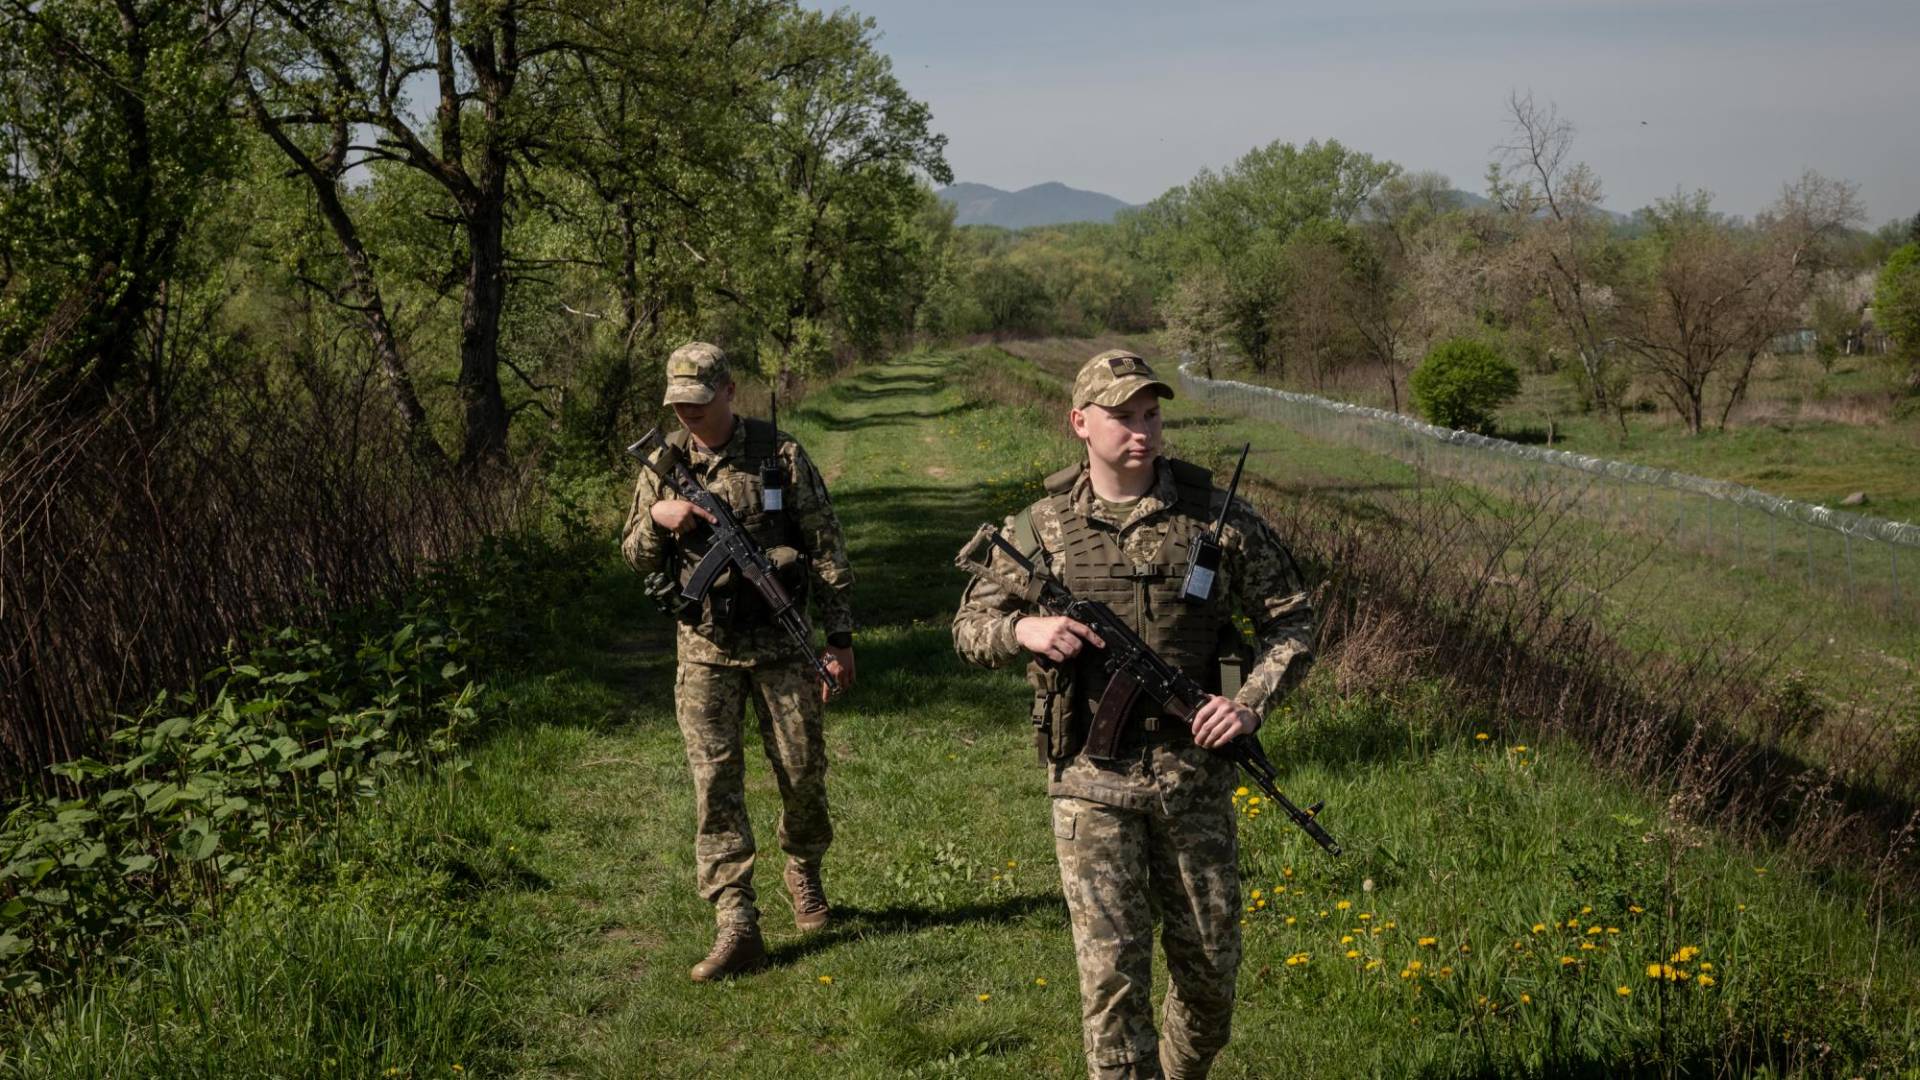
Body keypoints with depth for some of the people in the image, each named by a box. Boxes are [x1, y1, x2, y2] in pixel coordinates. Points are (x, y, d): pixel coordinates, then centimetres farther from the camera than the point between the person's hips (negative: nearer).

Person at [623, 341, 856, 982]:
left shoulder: (780, 454, -5)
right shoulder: (663, 463, 2)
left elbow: (826, 548, -1)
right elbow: (636, 559, 7)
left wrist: (839, 638, -4)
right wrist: (657, 519, -16)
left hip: (781, 641, -1)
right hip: (705, 649, 1)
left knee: (804, 773, 6)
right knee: (715, 782, -6)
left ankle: (803, 872, 36)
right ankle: (736, 928, -5)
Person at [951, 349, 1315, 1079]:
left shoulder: (1216, 516, -2)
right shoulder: (1043, 527, -1)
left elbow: (1290, 617, 4)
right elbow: (970, 626, 7)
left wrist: (1252, 700, -11)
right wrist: (1024, 629, -15)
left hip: (1195, 774, 1)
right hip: (1092, 781, -1)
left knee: (1209, 965, 14)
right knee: (1111, 970, -3)